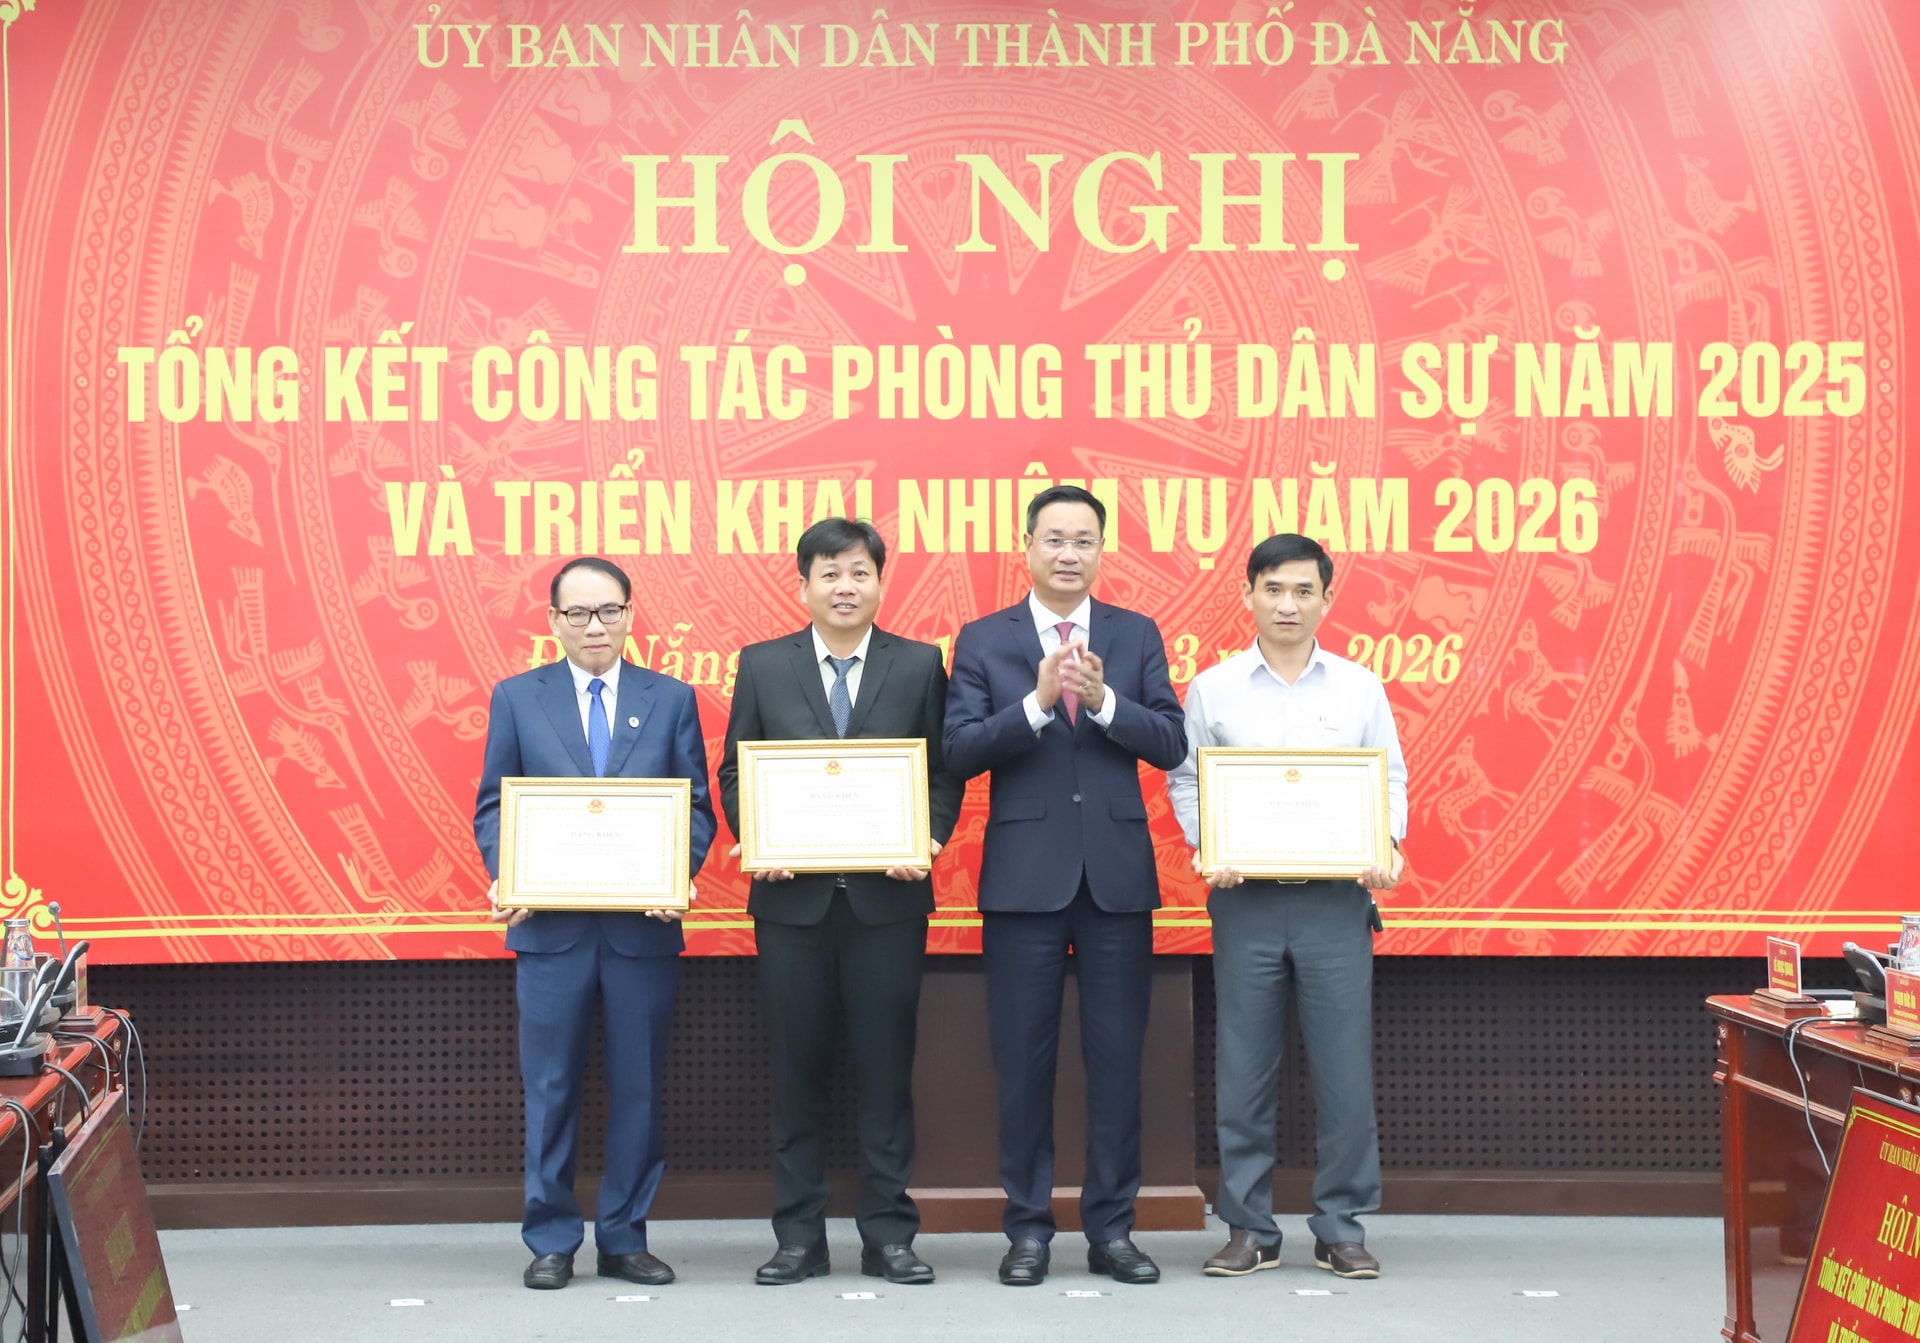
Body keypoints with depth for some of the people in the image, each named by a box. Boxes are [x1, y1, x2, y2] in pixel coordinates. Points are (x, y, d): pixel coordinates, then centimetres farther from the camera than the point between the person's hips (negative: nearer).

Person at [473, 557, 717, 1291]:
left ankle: (624, 1238, 17)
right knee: (550, 1089, 4)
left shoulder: (671, 699, 7)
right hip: (550, 925, -1)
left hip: (644, 925, 1)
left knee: (638, 1088, 6)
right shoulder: (516, 698, 6)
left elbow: (697, 808, 5)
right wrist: (504, 877, -12)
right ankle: (551, 1241, 13)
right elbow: (491, 806, 6)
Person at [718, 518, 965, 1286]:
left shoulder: (919, 666, 6)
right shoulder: (762, 666, 7)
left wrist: (926, 842, -12)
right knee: (797, 1070, 6)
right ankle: (799, 1237, 13)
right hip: (793, 896, 1)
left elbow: (944, 774, 5)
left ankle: (889, 1236, 12)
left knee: (886, 1069, 3)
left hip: (887, 896, -1)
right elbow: (735, 773, 7)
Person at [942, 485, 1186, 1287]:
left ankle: (1111, 1228, 14)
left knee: (1116, 1057, 4)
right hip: (1024, 875, -1)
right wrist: (1038, 702, -18)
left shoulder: (1137, 636, 8)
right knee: (1024, 1061, 4)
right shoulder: (984, 641, 4)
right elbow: (959, 752, -5)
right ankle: (1027, 1229, 13)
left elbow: (1171, 745, 0)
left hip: (1118, 872, 1)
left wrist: (1104, 701, -16)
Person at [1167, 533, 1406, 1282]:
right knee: (1243, 1072, 4)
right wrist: (1206, 847, -10)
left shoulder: (1360, 688, 7)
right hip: (1246, 897, 0)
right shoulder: (1212, 689, 6)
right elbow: (1185, 780, 6)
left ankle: (1341, 1228, 11)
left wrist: (1389, 846, -9)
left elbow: (1391, 779, 8)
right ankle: (1249, 1228, 13)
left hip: (1337, 899, 0)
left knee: (1345, 1070, 0)